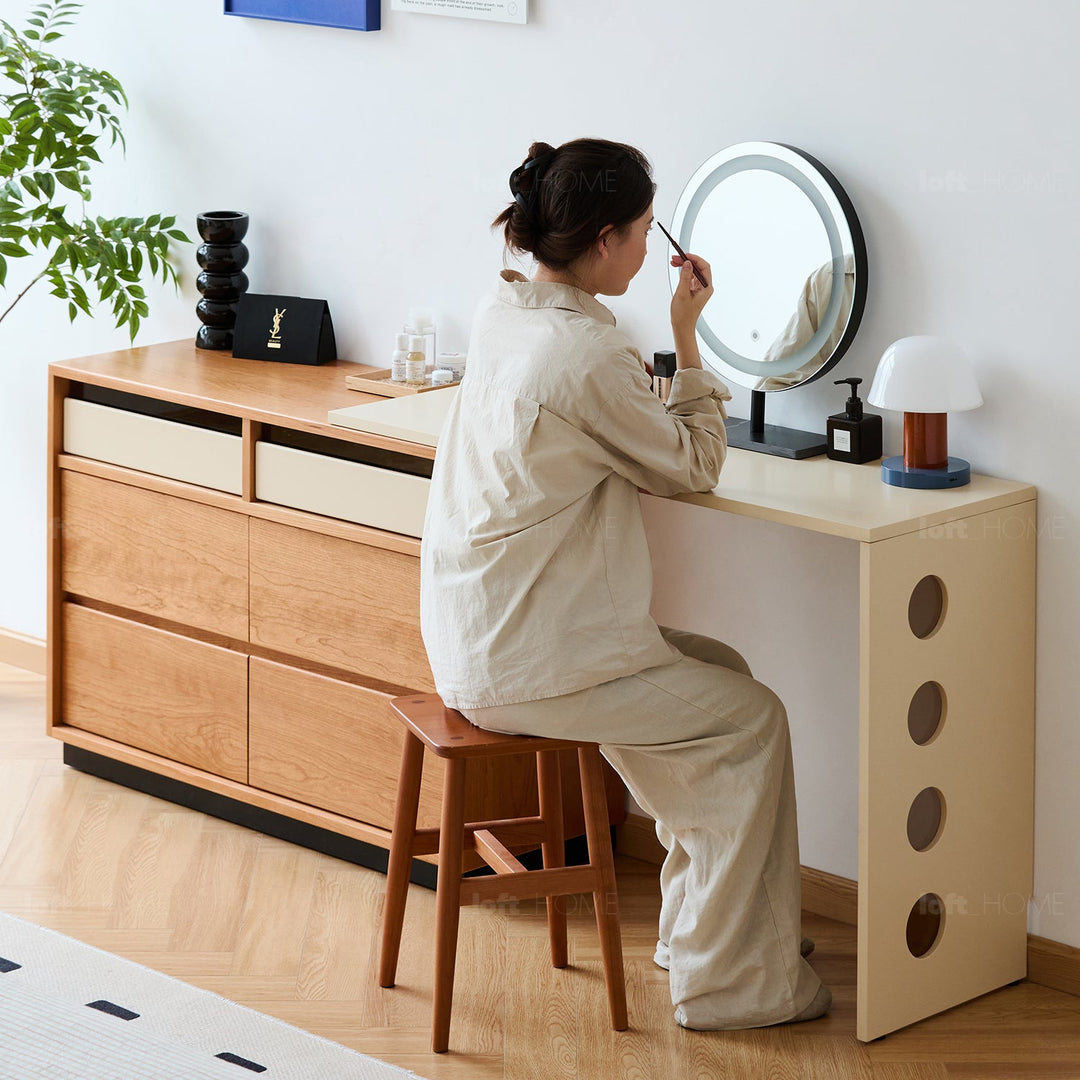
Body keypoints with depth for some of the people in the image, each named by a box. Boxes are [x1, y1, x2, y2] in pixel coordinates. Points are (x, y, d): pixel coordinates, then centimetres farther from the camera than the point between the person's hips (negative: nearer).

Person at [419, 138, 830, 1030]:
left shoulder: (502, 314, 6)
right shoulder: (586, 358, -23)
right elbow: (693, 468, -6)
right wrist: (686, 337, -1)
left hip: (478, 638, 10)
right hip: (527, 663, -10)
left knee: (721, 672, 19)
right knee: (751, 722, -2)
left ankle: (699, 922, 26)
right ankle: (731, 980, 5)